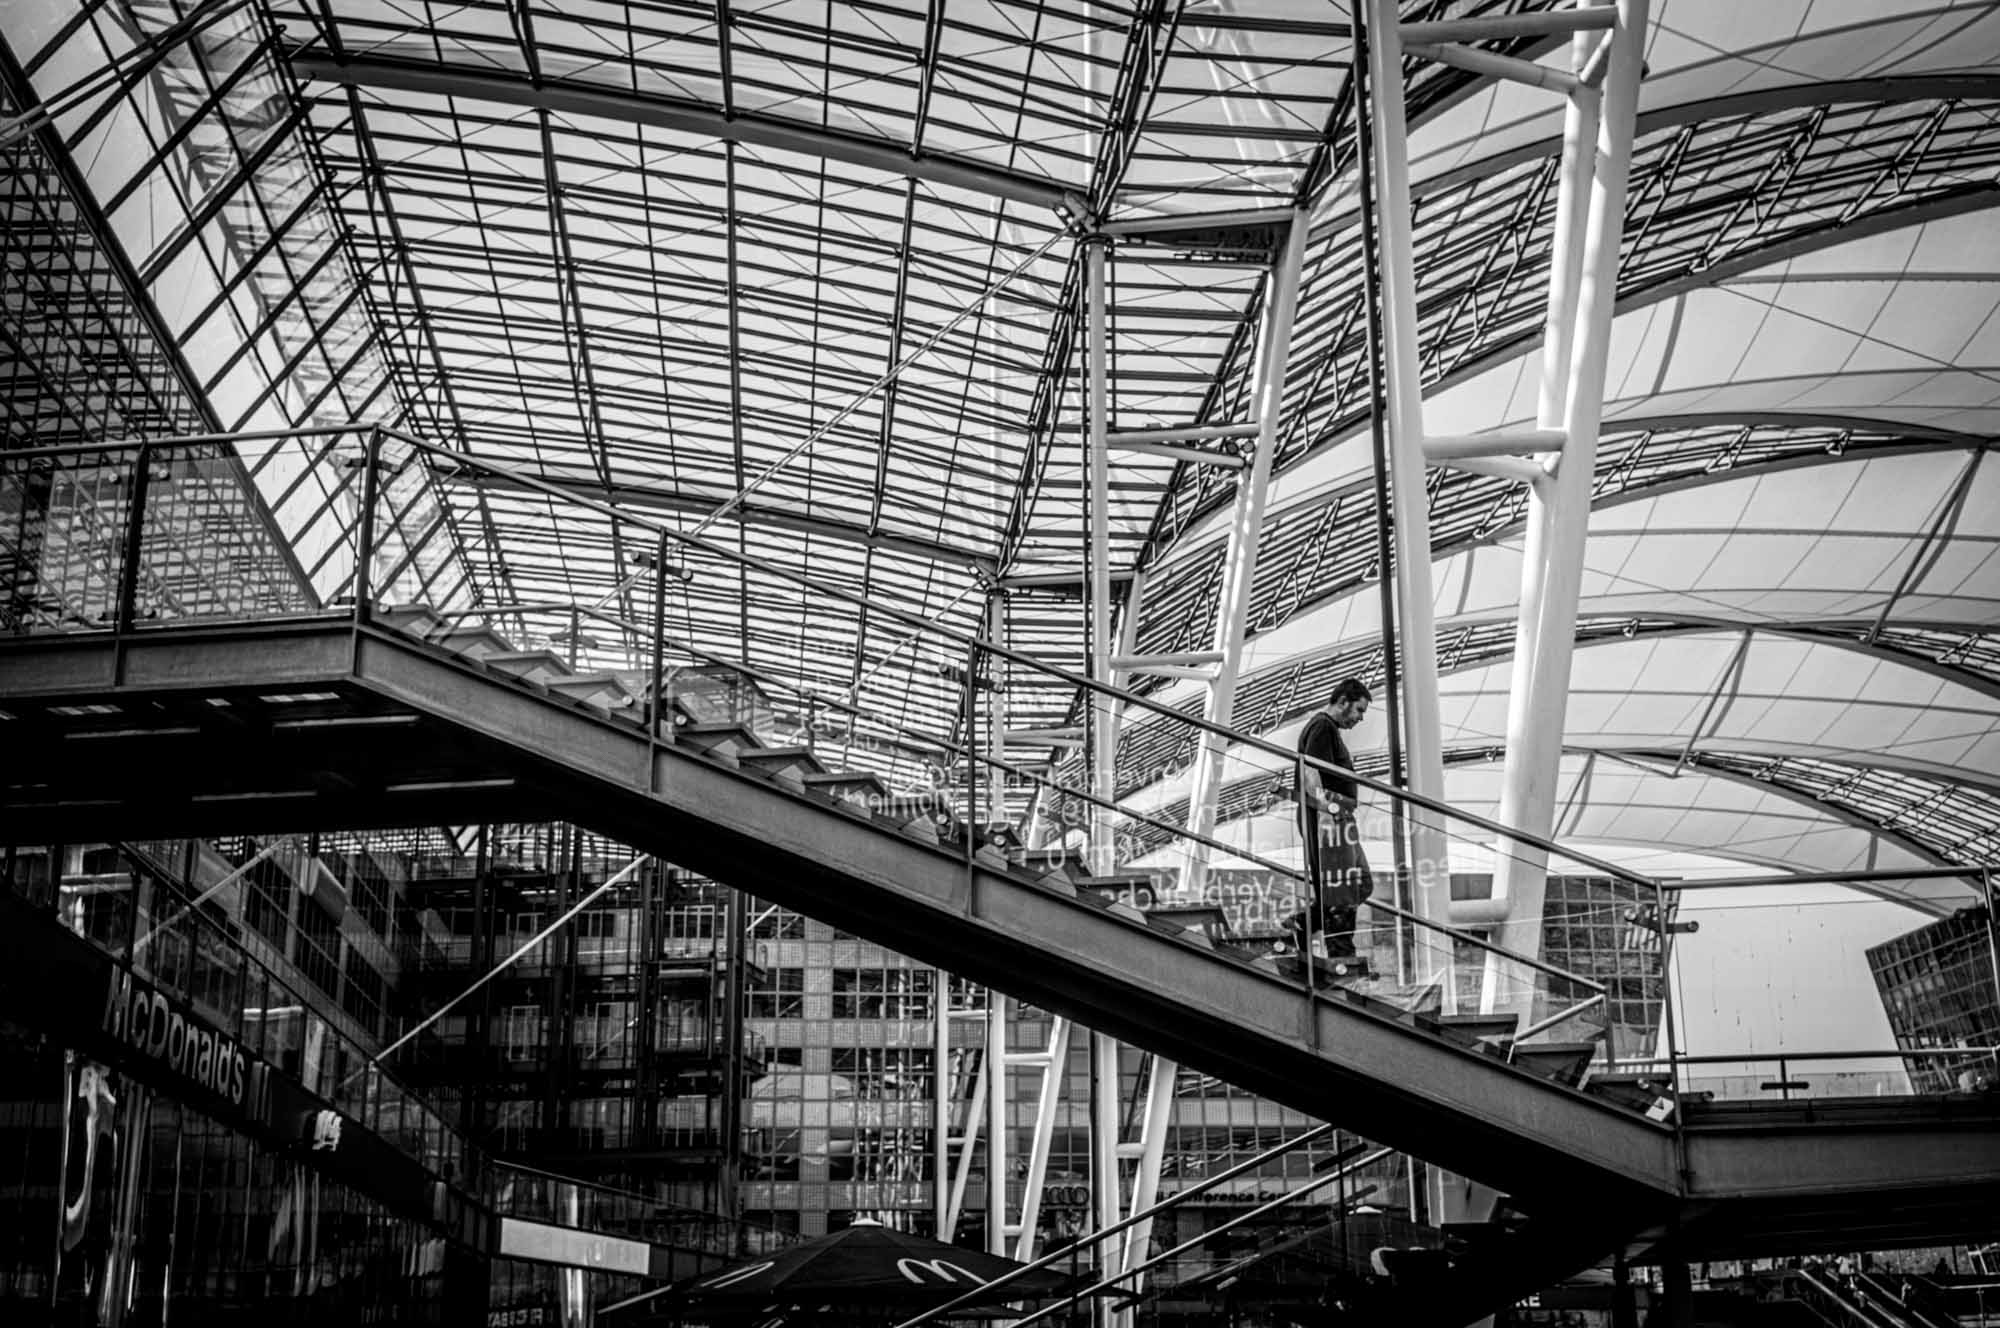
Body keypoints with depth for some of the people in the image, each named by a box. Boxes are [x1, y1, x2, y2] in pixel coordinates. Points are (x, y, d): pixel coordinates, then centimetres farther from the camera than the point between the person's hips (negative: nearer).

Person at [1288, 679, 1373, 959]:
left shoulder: (1330, 729, 21)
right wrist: (1326, 809, -28)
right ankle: (1341, 955, -3)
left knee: (1361, 884, 12)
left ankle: (1301, 925, 15)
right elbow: (1310, 775, -22)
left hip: (1339, 820, 11)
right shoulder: (1322, 728, -12)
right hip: (1328, 819, -11)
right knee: (1339, 893, -7)